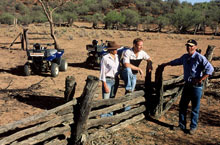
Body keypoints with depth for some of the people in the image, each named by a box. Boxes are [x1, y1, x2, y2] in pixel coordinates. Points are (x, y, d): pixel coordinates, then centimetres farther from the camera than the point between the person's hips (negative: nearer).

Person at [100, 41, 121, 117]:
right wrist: (105, 85, -15)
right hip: (108, 81, -6)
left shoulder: (116, 57, 7)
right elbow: (102, 72, -12)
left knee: (112, 99, 15)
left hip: (115, 80, 7)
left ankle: (110, 114, 26)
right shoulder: (105, 58, -13)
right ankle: (103, 116, 4)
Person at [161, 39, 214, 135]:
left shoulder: (199, 58, -14)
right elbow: (177, 61, 30)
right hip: (187, 85, 7)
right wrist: (166, 64, 39)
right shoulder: (185, 57, 9)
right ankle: (182, 125, 24)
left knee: (195, 108, 3)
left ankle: (193, 127, 18)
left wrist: (200, 79, -21)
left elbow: (210, 69, -19)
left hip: (196, 86, -7)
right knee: (182, 105, 11)